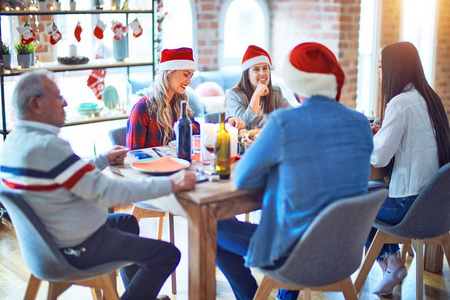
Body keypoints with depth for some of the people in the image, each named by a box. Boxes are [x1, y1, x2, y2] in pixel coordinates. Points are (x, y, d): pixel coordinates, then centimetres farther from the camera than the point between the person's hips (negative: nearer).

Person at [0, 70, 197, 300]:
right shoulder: (46, 146, -30)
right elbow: (104, 192, -31)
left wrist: (104, 159, 19)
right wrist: (170, 184, -29)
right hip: (78, 248, -10)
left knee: (127, 221, 32)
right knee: (167, 254, -7)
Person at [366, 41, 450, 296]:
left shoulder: (400, 103, -19)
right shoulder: (429, 98, 7)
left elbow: (379, 158, -20)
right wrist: (381, 132, 14)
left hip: (410, 205, -8)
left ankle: (390, 263, 21)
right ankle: (393, 262, 23)